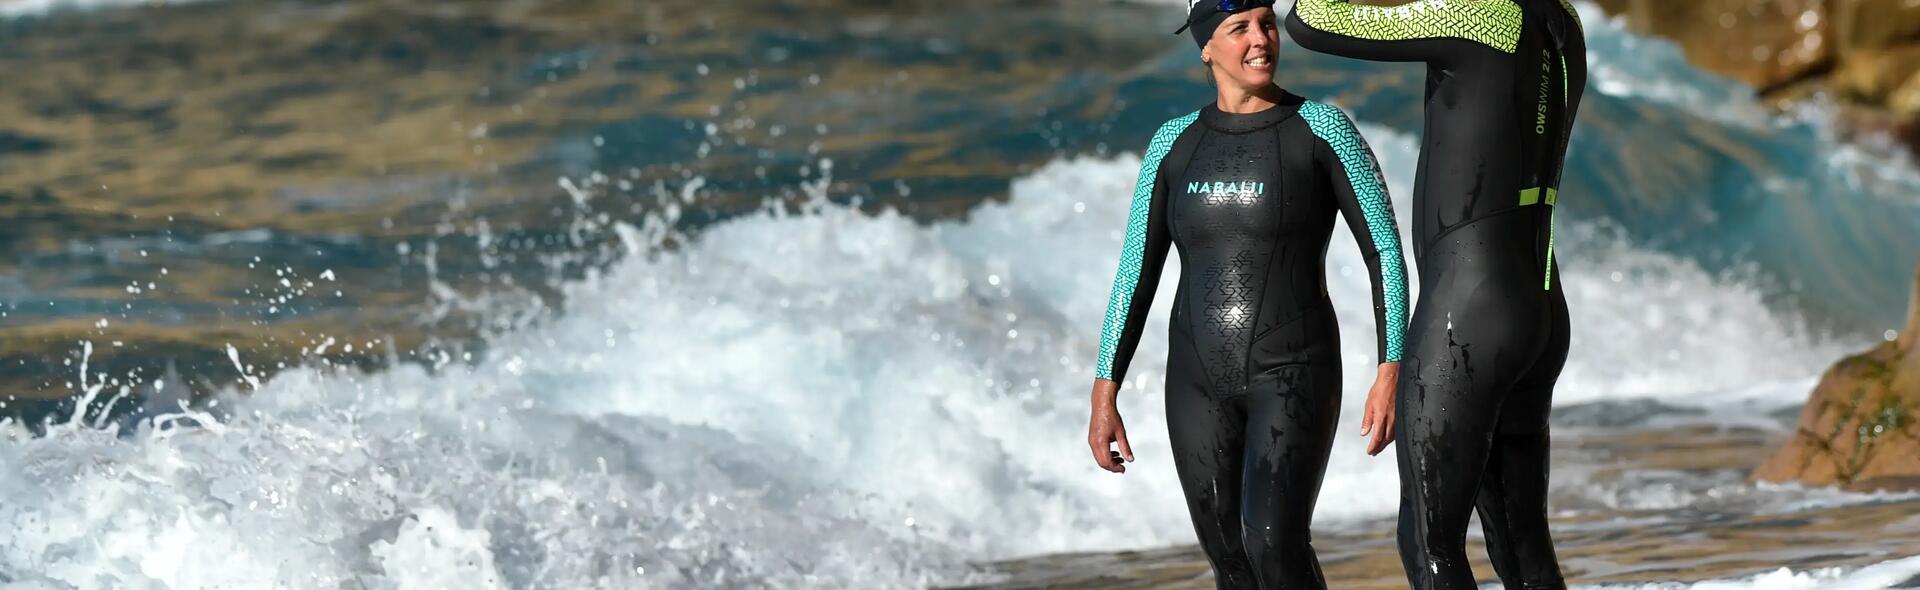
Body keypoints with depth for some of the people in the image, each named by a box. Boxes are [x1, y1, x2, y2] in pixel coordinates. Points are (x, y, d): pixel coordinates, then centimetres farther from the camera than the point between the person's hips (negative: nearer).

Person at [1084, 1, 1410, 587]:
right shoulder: (1174, 143, 5)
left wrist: (1391, 375, -13)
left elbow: (1384, 251, -5)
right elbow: (1136, 274, 8)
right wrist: (1103, 396, 3)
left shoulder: (1322, 127, -7)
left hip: (1294, 376, -5)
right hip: (1201, 381, 5)